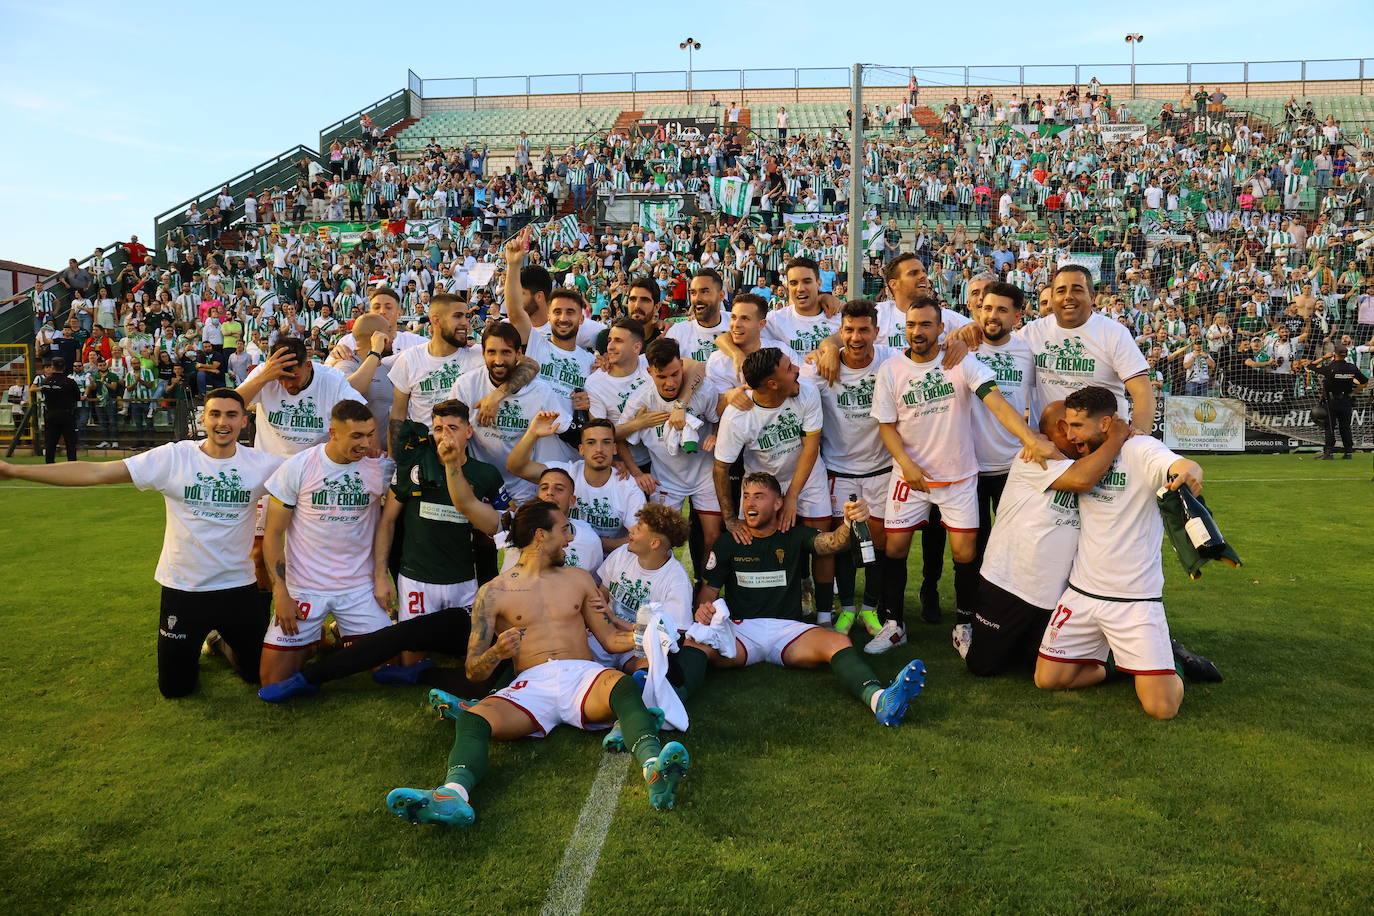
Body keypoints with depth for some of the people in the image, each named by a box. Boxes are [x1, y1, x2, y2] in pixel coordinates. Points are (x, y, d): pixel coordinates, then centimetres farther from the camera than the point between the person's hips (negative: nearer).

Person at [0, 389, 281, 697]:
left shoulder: (261, 464, -9)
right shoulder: (172, 457, -13)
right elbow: (96, 472, -14)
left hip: (238, 589, 1)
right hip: (183, 590, -1)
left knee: (259, 674, 15)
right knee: (175, 687, 12)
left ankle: (224, 641, 46)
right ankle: (190, 646, 45)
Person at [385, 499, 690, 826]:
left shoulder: (579, 579, 23)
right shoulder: (494, 593, 13)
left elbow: (610, 639, 22)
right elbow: (474, 671, 10)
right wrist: (497, 653, -13)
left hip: (583, 677, 1)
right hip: (531, 685, 0)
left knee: (622, 685, -34)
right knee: (472, 718, -30)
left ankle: (654, 767, -58)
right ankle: (454, 796, -56)